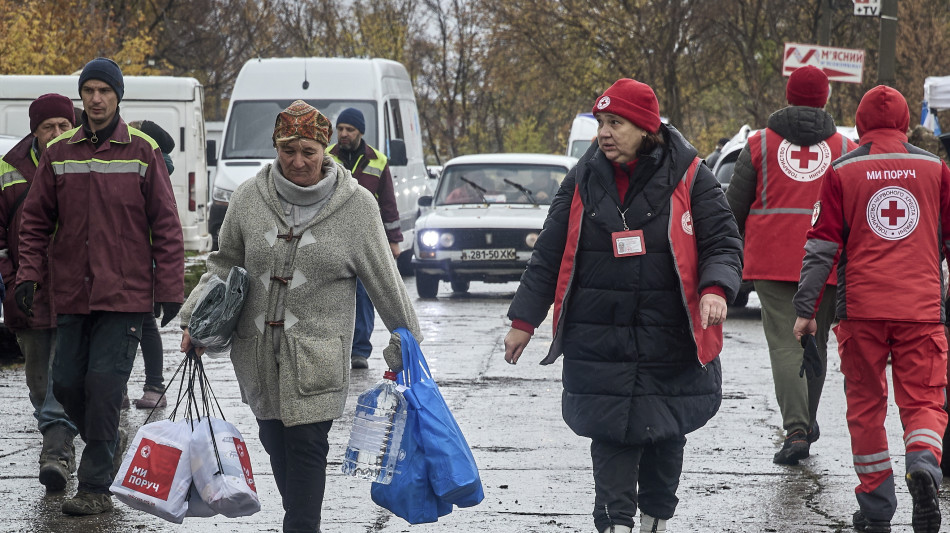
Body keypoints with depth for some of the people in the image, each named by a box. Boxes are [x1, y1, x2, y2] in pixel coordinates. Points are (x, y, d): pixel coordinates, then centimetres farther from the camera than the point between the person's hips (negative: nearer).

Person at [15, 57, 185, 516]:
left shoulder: (142, 152, -1)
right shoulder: (58, 154, 7)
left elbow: (165, 225, -1)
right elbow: (36, 220, 10)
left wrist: (170, 288, -5)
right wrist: (29, 274, -1)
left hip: (124, 294, -4)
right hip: (71, 295, 4)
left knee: (104, 384, -10)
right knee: (67, 383, 5)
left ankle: (95, 486, -2)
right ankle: (110, 444, 32)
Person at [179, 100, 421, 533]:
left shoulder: (355, 206, -4)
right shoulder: (250, 197, 2)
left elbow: (384, 281, 3)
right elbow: (224, 264, 14)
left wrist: (406, 343, 6)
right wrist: (196, 319, 4)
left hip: (316, 355, -3)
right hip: (257, 350, 3)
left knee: (306, 444, -9)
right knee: (274, 440, 11)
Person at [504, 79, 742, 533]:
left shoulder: (687, 177, -3)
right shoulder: (584, 180, 4)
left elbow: (724, 243, -2)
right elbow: (549, 254, 10)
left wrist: (715, 289, -23)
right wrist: (524, 320, 9)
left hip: (670, 338, -1)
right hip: (598, 339, 1)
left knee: (664, 431, 10)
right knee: (610, 431, -4)